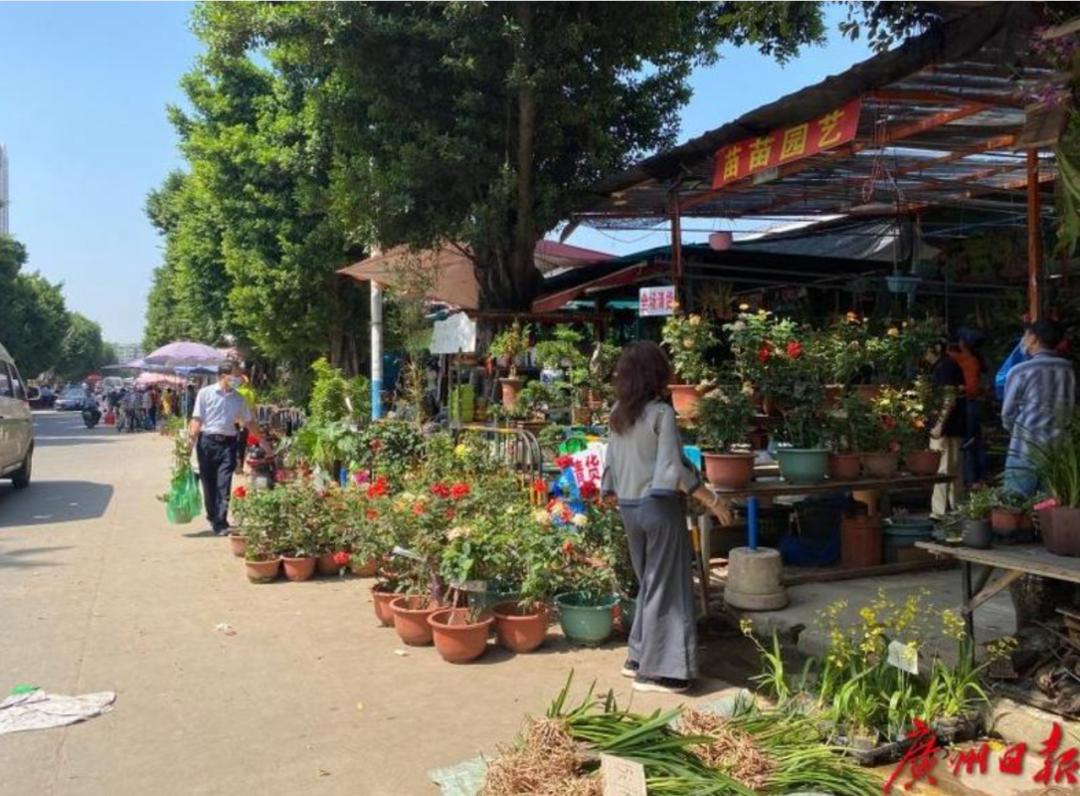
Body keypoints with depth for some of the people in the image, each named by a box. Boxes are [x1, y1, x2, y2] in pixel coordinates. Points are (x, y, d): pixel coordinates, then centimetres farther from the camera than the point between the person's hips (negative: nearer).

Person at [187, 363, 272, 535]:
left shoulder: (239, 398, 10)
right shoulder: (205, 393, 0)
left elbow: (249, 422, 18)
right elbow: (197, 419, -3)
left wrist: (262, 441, 20)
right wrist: (190, 440, -14)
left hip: (228, 443, 2)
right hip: (207, 441, -2)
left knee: (224, 484, -7)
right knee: (208, 483, 7)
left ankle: (220, 522, -8)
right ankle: (213, 517, 24)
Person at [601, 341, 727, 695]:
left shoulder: (619, 414, 6)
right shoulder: (661, 413, -14)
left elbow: (611, 466, 10)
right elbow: (674, 468, -16)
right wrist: (712, 500, -7)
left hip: (629, 507, 7)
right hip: (659, 506, -7)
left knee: (647, 584, 19)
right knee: (665, 588, 2)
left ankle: (638, 658, 25)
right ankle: (656, 671, 7)